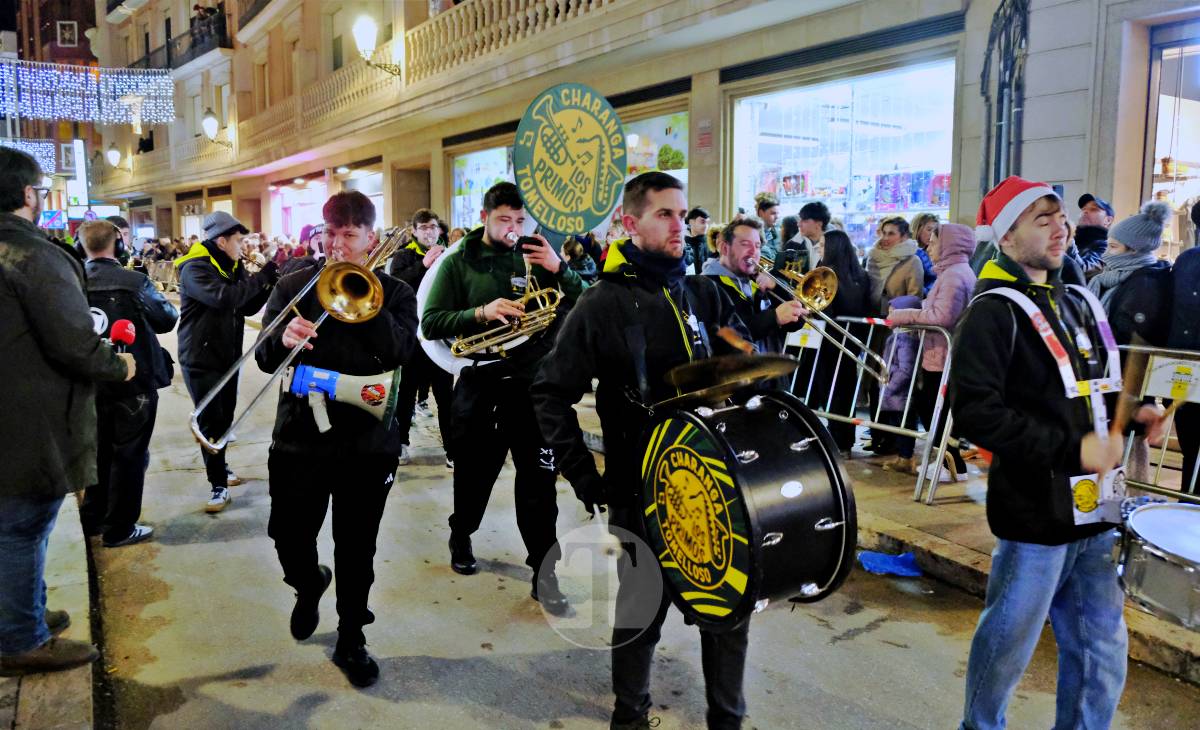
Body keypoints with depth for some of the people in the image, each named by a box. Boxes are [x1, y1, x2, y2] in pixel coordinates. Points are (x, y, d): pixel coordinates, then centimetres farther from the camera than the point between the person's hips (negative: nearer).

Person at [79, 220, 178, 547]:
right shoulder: (135, 282, -17)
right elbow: (168, 319, -5)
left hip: (92, 381, 4)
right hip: (134, 379, -4)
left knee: (100, 449, 21)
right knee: (129, 453, 8)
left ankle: (92, 518, 33)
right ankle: (119, 528, 15)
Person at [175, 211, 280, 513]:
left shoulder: (233, 266, 9)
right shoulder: (195, 268, -17)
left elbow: (248, 307, 6)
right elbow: (223, 297, -34)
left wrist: (269, 283, -10)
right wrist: (261, 278, -27)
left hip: (228, 354, 8)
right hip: (201, 358, -8)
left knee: (225, 417, 17)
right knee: (211, 421, -4)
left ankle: (219, 466, 35)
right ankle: (218, 484, 6)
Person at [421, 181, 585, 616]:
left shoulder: (537, 258, 3)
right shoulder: (459, 262, 0)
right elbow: (431, 323, -7)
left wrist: (559, 269, -15)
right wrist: (480, 312, -22)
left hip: (532, 383, 0)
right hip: (479, 383, 0)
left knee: (538, 482, -1)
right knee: (473, 471, 17)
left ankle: (545, 573, 9)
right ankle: (461, 537, 44)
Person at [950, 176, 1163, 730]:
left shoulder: (1078, 303, 13)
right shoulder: (994, 311, -13)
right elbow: (975, 412, -23)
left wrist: (1126, 416, 6)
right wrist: (1072, 449, -23)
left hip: (1093, 508, 7)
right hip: (1036, 512, -7)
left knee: (1102, 651, 16)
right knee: (1009, 643, 9)